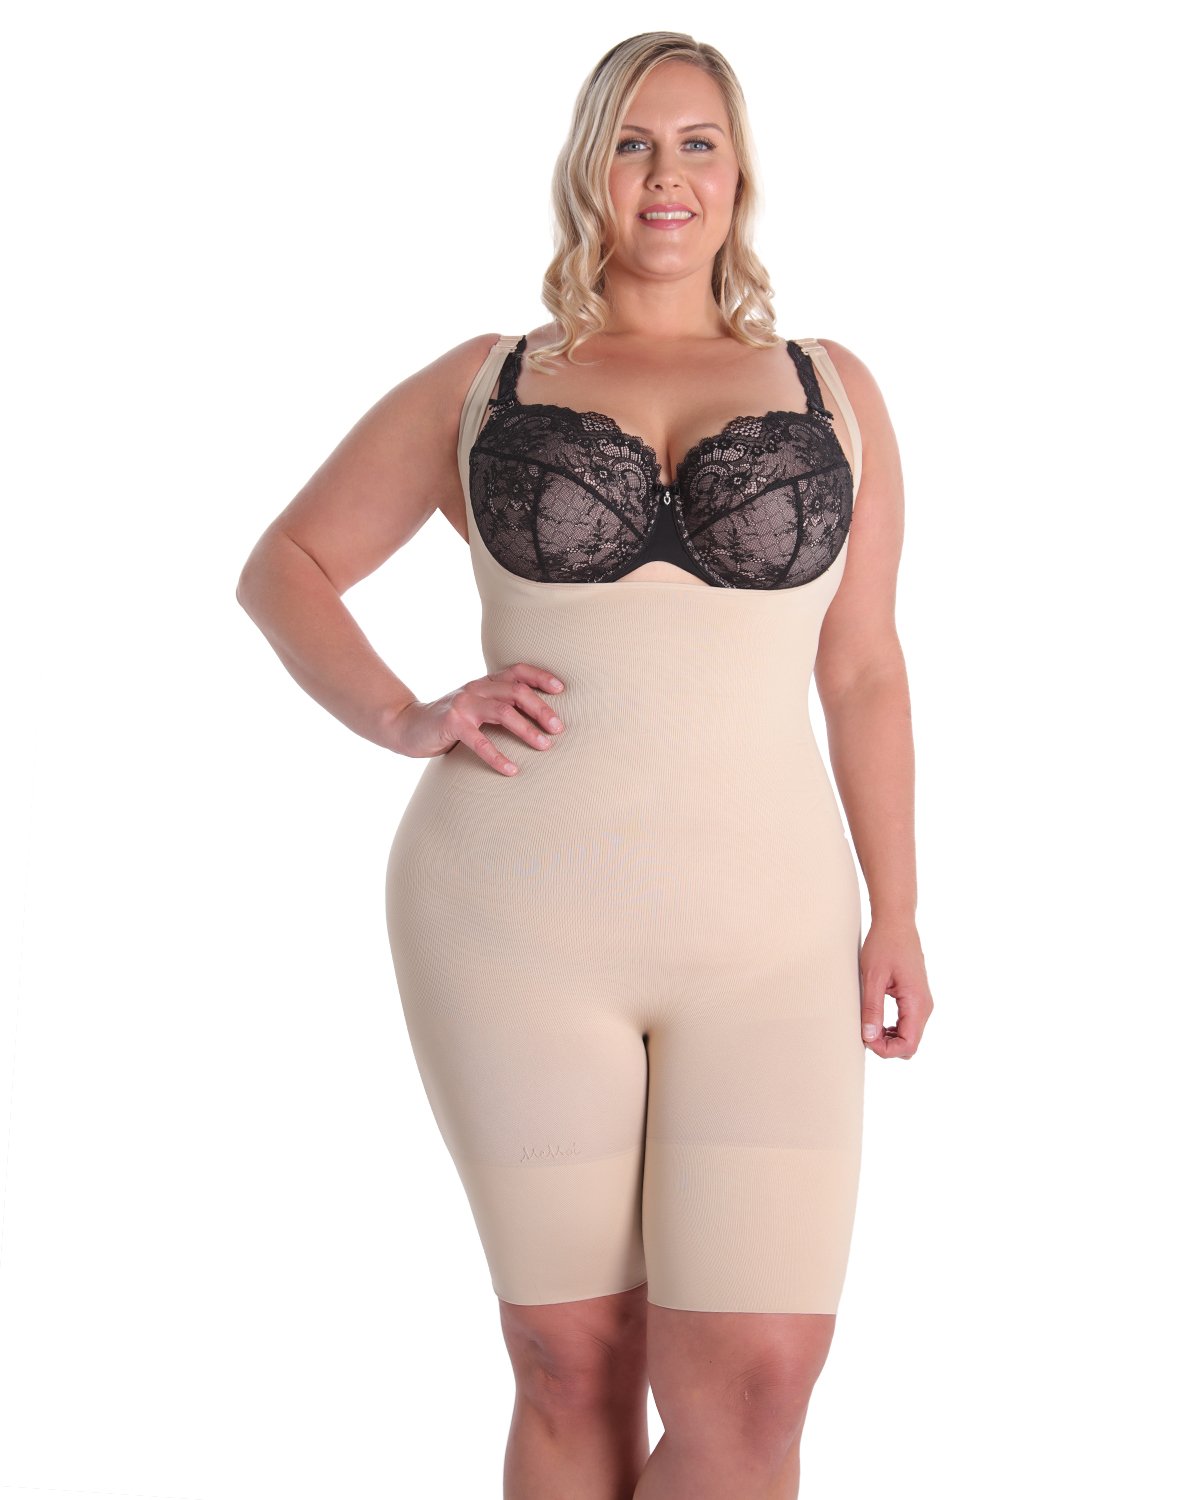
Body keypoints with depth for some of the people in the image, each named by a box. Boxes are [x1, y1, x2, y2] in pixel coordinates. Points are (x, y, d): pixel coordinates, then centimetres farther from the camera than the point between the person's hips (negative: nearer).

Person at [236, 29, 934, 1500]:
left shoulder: (829, 390, 9)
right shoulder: (481, 386, 6)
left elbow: (864, 671, 10)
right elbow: (282, 567, 11)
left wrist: (897, 912, 4)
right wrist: (405, 722, -6)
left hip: (766, 939, 1)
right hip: (518, 923, 0)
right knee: (575, 1370, 6)